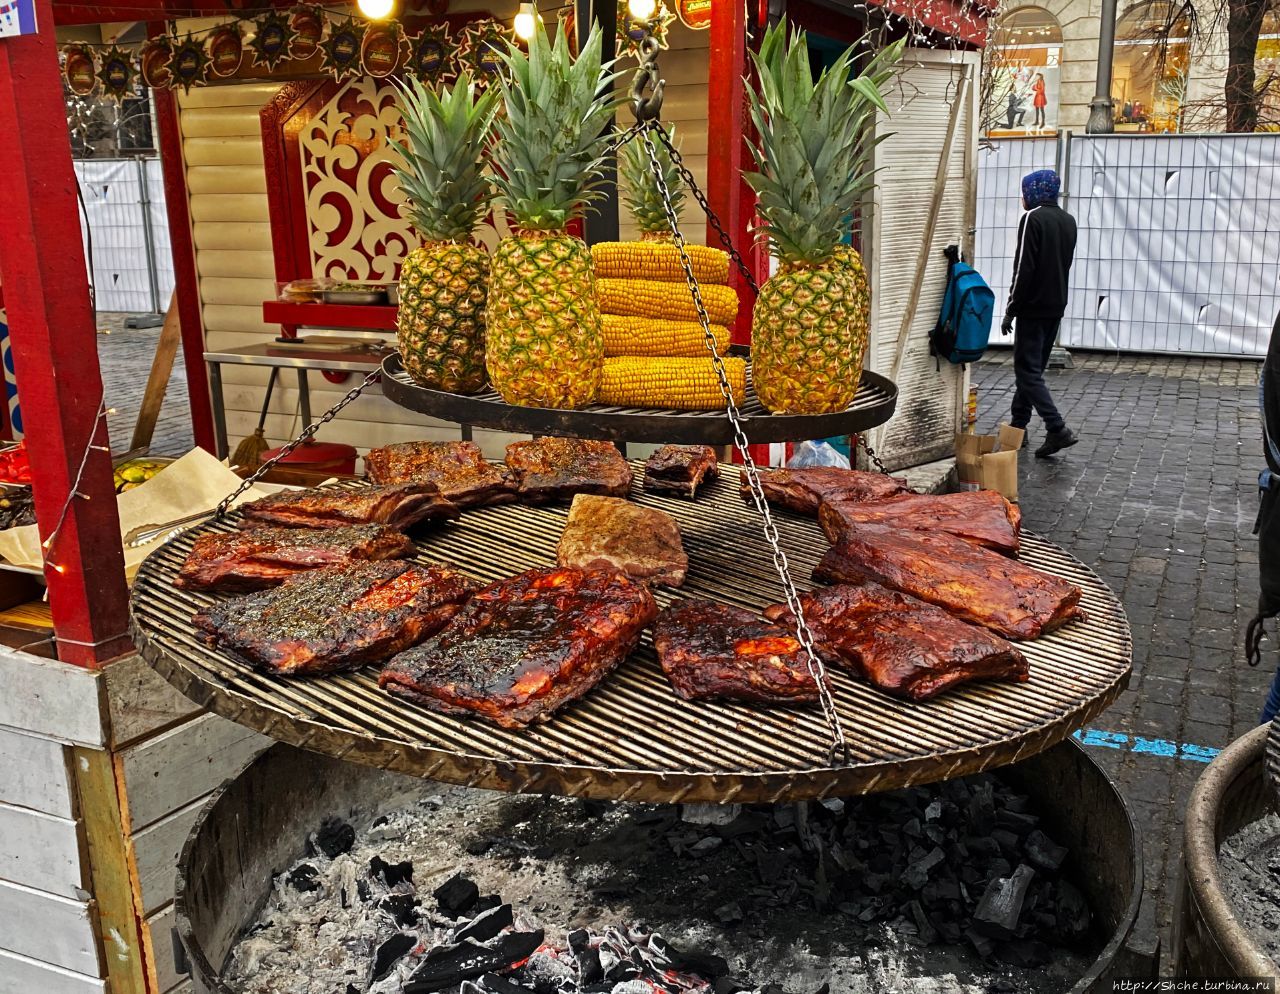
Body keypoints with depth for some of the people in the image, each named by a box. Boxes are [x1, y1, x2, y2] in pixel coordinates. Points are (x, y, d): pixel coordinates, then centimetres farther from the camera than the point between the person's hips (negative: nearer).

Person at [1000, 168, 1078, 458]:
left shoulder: (1032, 219, -13)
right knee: (1033, 368, 15)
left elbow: (1024, 268, -18)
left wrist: (1010, 310, -12)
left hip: (1033, 309, -8)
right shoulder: (1068, 220, 13)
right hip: (1056, 307, 8)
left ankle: (1057, 429, -15)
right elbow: (1064, 264, 16)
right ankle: (1018, 427, 21)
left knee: (1027, 371, -6)